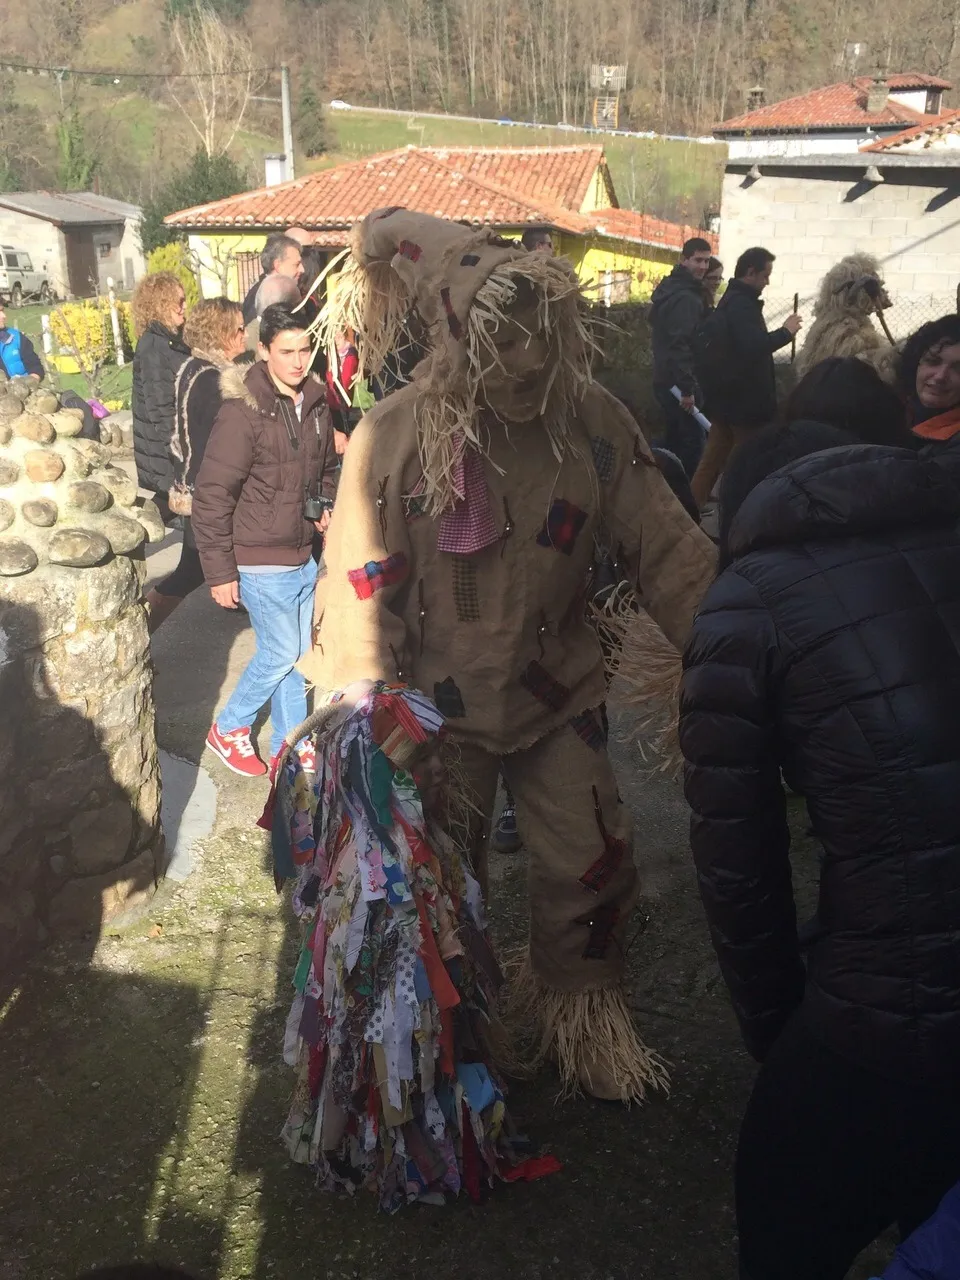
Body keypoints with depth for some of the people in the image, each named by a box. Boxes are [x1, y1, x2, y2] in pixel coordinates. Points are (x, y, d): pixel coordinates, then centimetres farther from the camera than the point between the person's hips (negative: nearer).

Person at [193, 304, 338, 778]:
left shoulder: (316, 402, 4)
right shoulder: (244, 409, -17)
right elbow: (211, 494, -17)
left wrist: (327, 505, 2)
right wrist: (220, 571, -16)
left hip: (304, 556, 7)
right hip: (262, 561, -7)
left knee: (298, 654, 14)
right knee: (281, 654, 0)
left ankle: (289, 743, 30)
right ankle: (227, 730, 23)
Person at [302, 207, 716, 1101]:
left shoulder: (592, 423, -10)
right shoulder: (394, 436, -18)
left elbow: (666, 552, -7)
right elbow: (362, 587, -15)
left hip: (558, 692, 2)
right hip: (440, 708, -2)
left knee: (589, 867, 10)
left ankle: (581, 1012, 40)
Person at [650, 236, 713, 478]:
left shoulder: (671, 289, 15)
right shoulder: (686, 298, -18)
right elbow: (679, 344, -26)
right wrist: (687, 388, -27)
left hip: (665, 379, 10)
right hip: (678, 382, -10)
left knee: (672, 439, 19)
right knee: (692, 442, -4)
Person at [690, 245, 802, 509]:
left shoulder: (730, 300, 15)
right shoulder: (742, 303, -17)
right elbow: (753, 345, -28)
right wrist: (786, 331, -17)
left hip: (728, 394, 10)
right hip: (744, 397, -10)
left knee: (715, 456, 12)